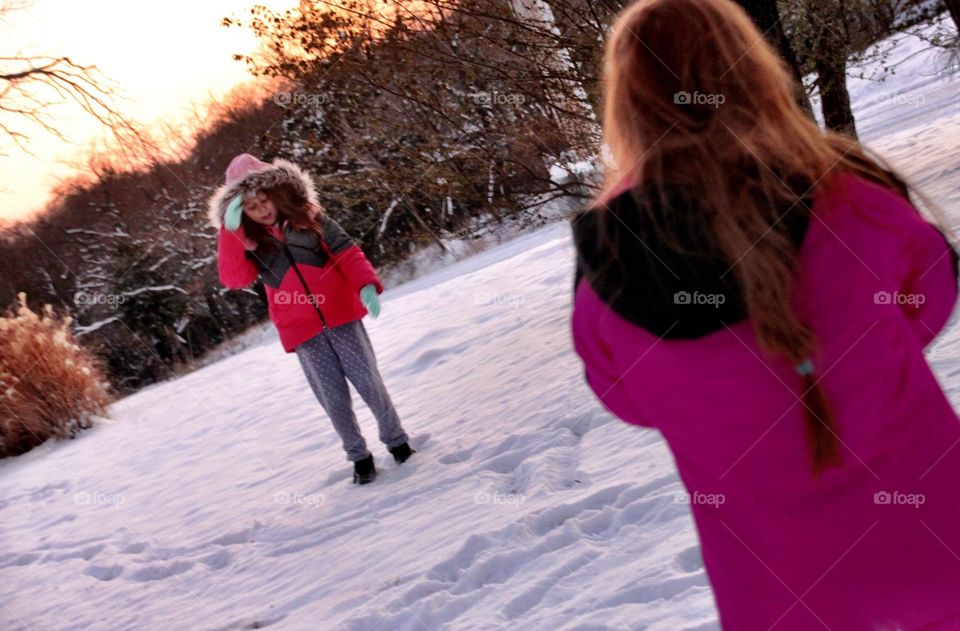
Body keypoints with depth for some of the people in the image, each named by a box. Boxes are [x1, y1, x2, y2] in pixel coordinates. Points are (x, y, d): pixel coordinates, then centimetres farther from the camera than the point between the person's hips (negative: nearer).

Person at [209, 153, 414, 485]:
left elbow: (346, 252, -2)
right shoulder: (247, 241, 3)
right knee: (334, 398, 2)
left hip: (340, 315, -1)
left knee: (369, 383, 4)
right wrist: (230, 230, -23)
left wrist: (366, 284, -19)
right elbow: (234, 279, -13)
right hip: (303, 332, 1)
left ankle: (396, 440, 23)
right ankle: (359, 455, 20)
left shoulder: (306, 216, 1)